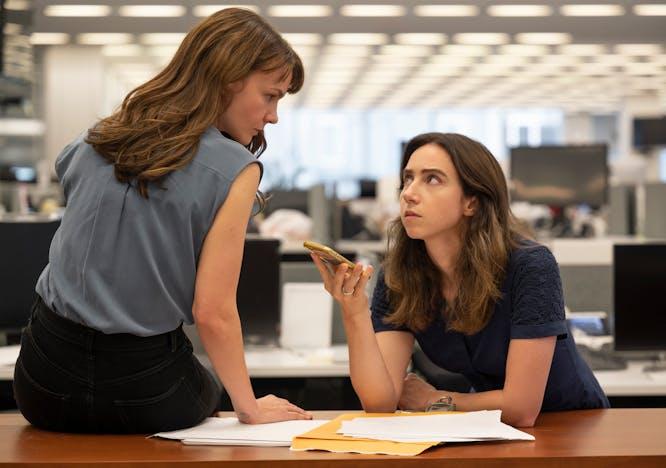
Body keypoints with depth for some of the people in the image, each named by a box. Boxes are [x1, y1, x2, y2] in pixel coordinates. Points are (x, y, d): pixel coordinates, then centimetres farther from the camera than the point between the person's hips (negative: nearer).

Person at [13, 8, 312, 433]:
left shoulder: (97, 140, 4)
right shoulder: (233, 169, -14)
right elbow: (212, 313, -15)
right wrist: (250, 408, -4)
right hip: (140, 380, -4)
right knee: (206, 394, 32)